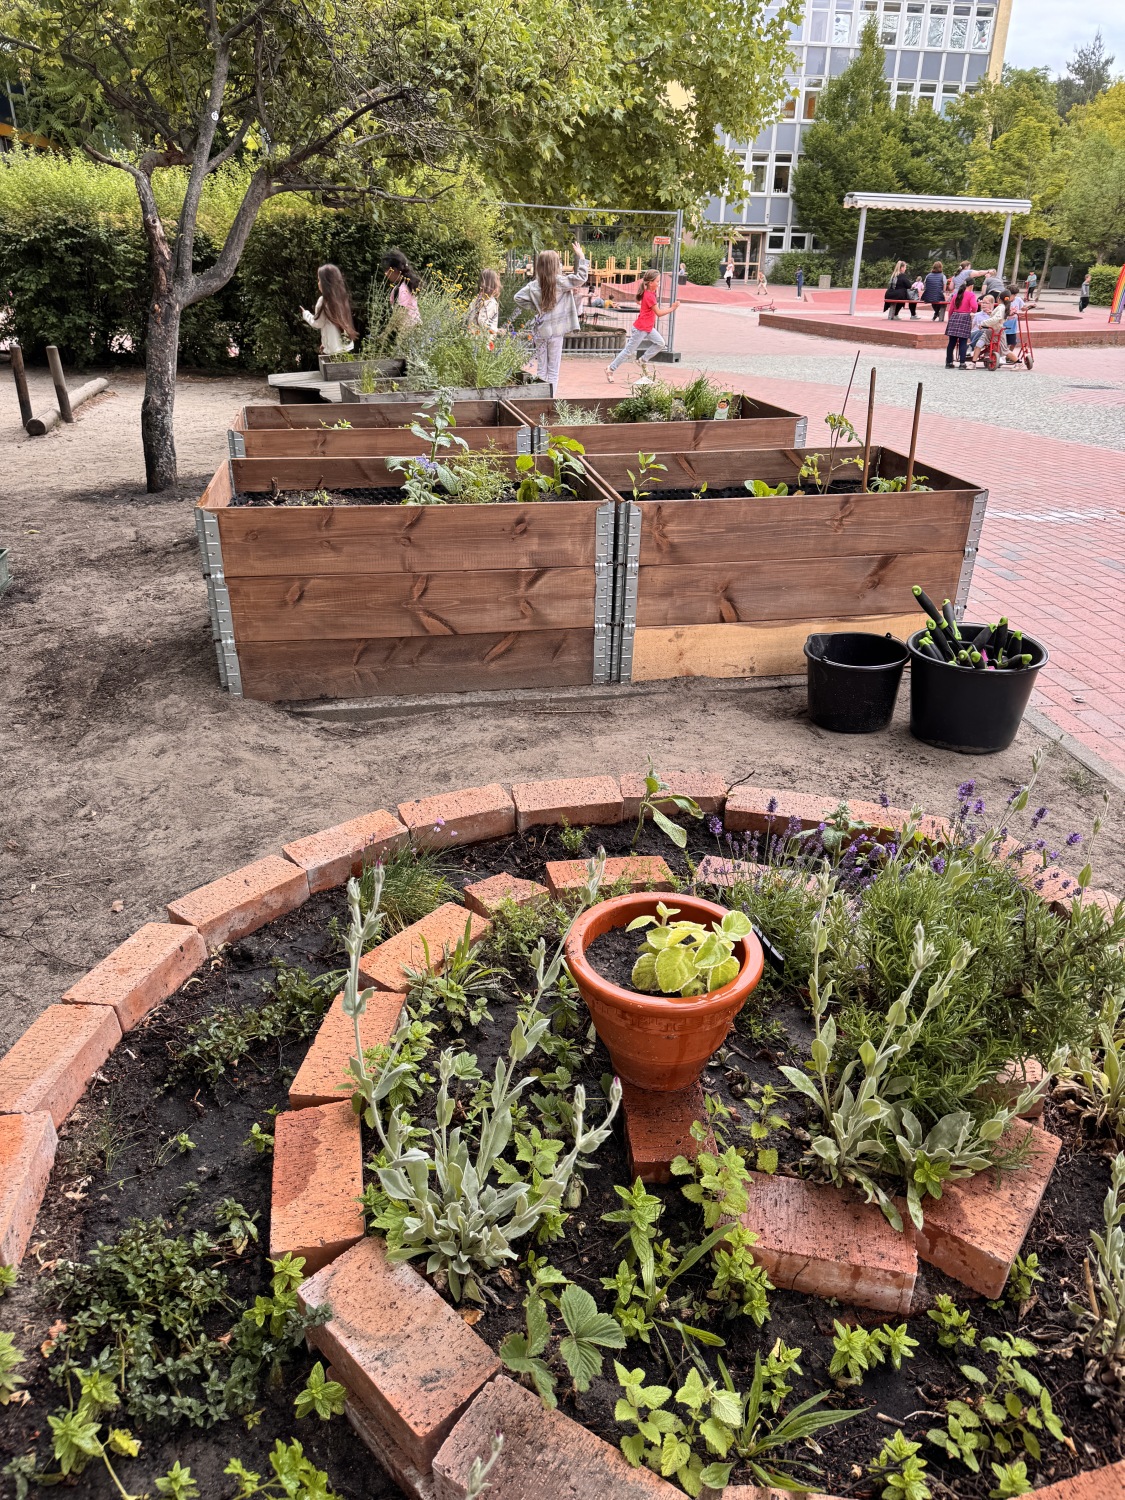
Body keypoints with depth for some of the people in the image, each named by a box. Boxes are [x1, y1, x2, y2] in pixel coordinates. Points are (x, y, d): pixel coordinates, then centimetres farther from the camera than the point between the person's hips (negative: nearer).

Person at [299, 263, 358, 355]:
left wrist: (305, 313, 15)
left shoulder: (323, 300, -12)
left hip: (333, 349, -6)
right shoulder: (342, 298, 8)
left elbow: (317, 322, -4)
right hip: (346, 347, 6)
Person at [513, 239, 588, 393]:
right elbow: (581, 278, -11)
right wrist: (581, 257, -4)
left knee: (541, 369, 10)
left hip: (539, 331, 4)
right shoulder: (560, 282, -10)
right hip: (556, 331, -4)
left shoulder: (534, 285, 1)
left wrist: (533, 305, 8)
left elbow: (518, 298, 2)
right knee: (553, 370, 2)